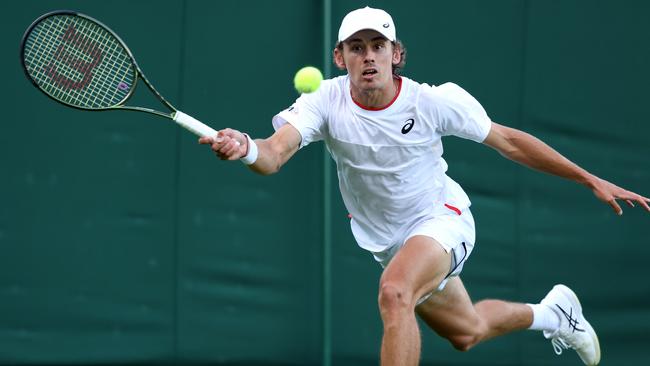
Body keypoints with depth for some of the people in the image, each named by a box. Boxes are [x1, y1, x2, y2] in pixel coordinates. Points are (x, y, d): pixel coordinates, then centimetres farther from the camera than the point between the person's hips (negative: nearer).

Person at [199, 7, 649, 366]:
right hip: (385, 240, 4)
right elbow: (275, 153, -38)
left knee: (394, 292, -36)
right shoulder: (325, 103, -22)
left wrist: (591, 180, -9)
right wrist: (247, 149, -64)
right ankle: (549, 313, 56)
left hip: (441, 218, -4)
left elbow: (508, 142, -11)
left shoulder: (434, 101, -24)